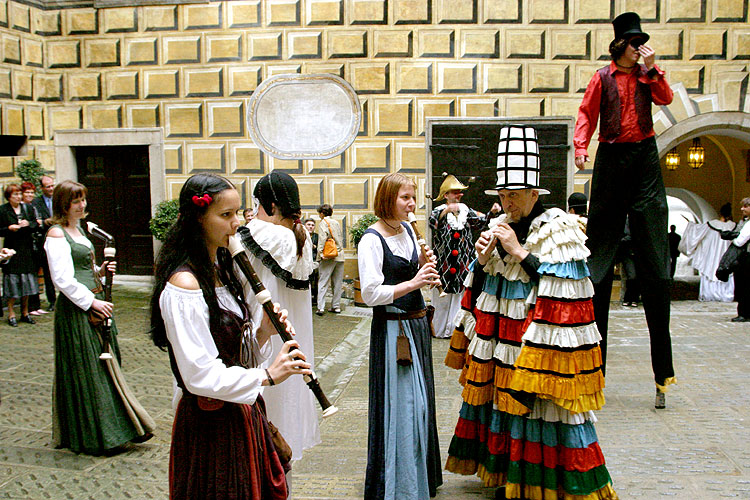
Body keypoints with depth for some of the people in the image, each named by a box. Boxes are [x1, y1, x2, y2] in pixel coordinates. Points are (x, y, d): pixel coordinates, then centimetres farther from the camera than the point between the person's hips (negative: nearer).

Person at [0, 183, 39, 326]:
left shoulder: (26, 208, 9)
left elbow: (36, 226, 10)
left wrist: (28, 224, -10)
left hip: (26, 249, 4)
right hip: (12, 249, -4)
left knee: (26, 282, 8)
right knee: (12, 281, -3)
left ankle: (25, 312, 18)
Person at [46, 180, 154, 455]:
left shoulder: (78, 229, 15)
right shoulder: (57, 234, -12)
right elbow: (63, 279, -18)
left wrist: (100, 270, 5)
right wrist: (92, 302, -18)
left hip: (93, 303, 9)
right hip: (75, 308, -9)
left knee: (104, 366, 12)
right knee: (88, 370, -1)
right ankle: (98, 435, 10)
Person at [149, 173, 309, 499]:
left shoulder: (225, 270, 7)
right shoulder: (184, 286, -22)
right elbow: (200, 375, -25)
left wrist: (262, 332, -7)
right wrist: (267, 376, -20)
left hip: (243, 411, 8)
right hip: (209, 424, -8)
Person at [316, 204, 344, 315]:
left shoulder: (323, 223, -4)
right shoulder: (337, 223, 15)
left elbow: (323, 238, -18)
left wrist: (320, 252, -20)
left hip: (328, 257, -6)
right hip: (340, 256, 6)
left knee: (323, 282, -4)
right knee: (337, 283, 10)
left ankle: (321, 307, -10)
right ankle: (336, 306, 12)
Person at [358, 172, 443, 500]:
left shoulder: (407, 230, 10)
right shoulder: (372, 239, -14)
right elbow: (370, 294, -18)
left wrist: (424, 265, 0)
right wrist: (413, 283, -21)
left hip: (417, 325, 8)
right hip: (392, 329, -8)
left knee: (420, 400, 16)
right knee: (399, 403, -2)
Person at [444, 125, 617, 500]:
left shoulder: (558, 230, -10)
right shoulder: (500, 227, 11)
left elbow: (560, 290, -19)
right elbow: (482, 286, 18)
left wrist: (519, 251, -20)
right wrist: (482, 259, -4)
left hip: (538, 347, -7)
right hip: (499, 347, 7)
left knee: (539, 409, -1)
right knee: (502, 404, 13)